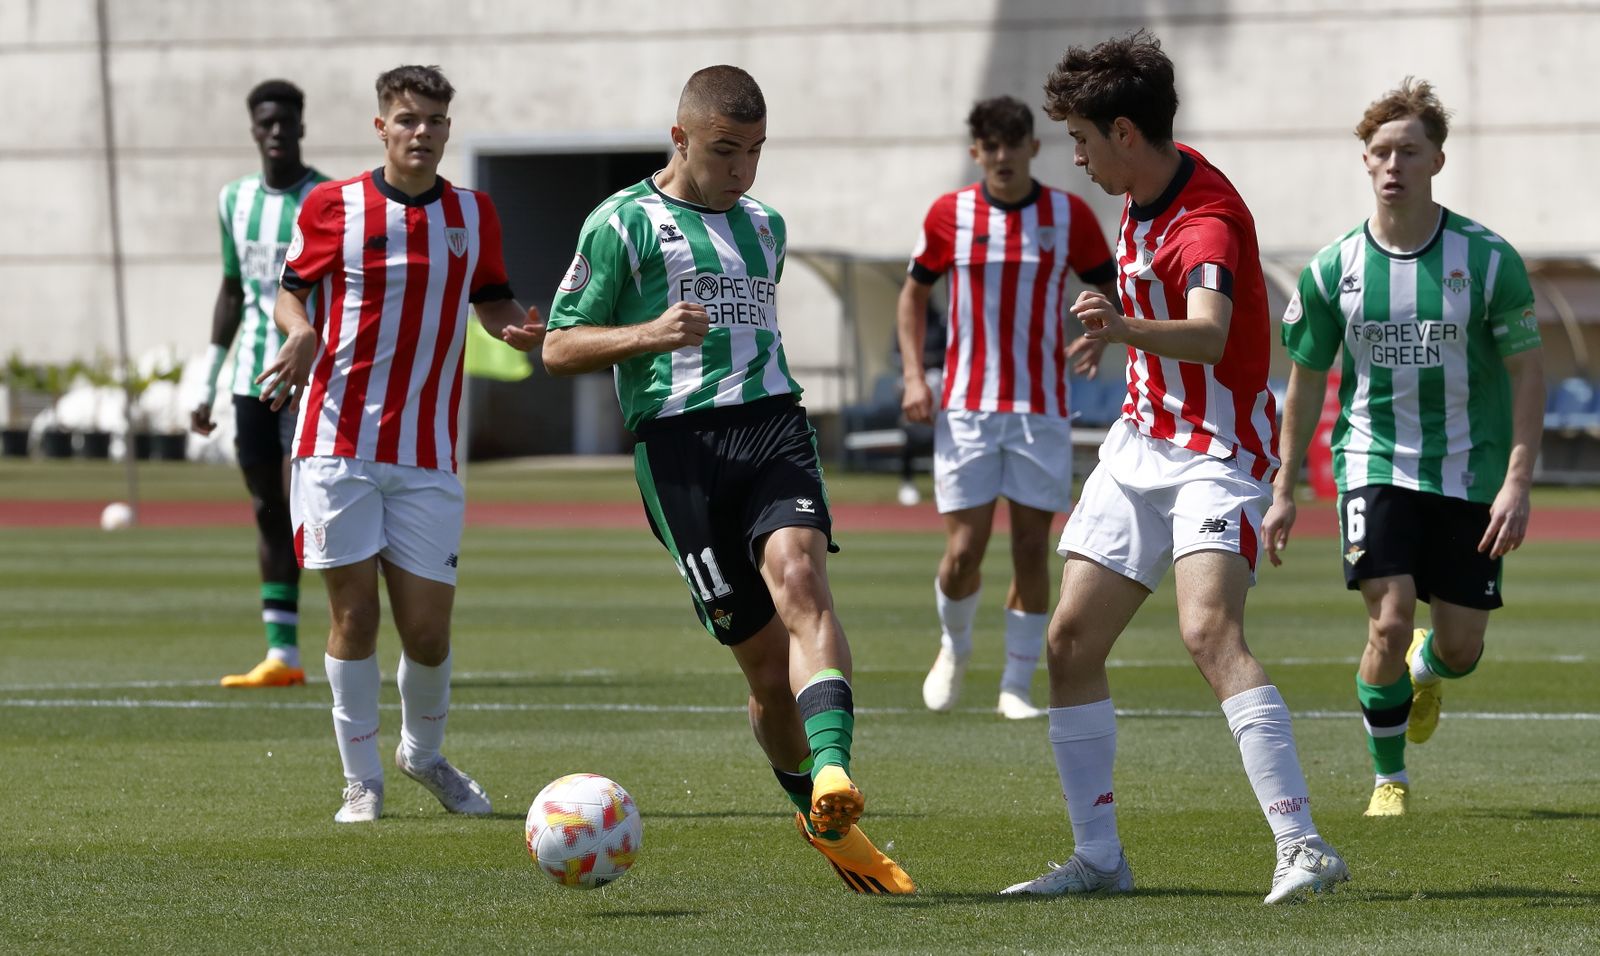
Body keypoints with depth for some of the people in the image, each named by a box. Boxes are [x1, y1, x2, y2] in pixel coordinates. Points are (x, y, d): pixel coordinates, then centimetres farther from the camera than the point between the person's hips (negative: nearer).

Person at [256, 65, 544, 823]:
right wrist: (300, 332, -13)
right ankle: (362, 779, 9)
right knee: (354, 613, -4)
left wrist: (517, 328, -5)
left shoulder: (473, 214, 8)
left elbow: (493, 302, 18)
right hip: (338, 441, -2)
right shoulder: (332, 206, 0)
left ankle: (424, 753, 28)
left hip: (427, 457, 2)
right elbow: (292, 290, 9)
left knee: (428, 629, 1)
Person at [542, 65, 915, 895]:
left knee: (798, 576, -27)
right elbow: (558, 349, 3)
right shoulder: (623, 223, 5)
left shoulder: (765, 227, 23)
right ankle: (821, 823, 14)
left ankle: (831, 775, -45)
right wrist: (648, 335, -13)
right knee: (764, 656, -6)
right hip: (679, 444, -3)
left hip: (773, 423, 3)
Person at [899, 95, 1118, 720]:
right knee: (963, 551, -5)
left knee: (1032, 548, -1)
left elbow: (1110, 291, 8)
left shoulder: (1070, 215, 0)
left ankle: (1017, 685, 10)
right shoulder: (948, 215, 2)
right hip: (965, 409, 0)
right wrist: (914, 375, 2)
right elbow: (914, 293, 14)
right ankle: (955, 644, 25)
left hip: (1041, 411, 0)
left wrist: (1099, 338, -14)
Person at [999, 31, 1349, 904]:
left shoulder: (1209, 217, -23)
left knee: (1208, 630, -28)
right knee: (1070, 642, 4)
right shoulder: (1139, 198, 6)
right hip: (1140, 445, 9)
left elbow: (1209, 333, -44)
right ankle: (1098, 856, 14)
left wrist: (1128, 331, -61)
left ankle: (1302, 845, -32)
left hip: (1216, 455, -9)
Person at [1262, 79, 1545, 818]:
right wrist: (1284, 491, 6)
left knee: (1461, 647, 3)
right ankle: (1388, 779, 6)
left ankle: (1426, 670, 43)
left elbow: (1527, 372, -4)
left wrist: (1517, 484, -13)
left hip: (1469, 473, 0)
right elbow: (1306, 381, 7)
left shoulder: (1488, 259, -9)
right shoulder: (1333, 269, -4)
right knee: (1389, 625, -15)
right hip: (1374, 463, 0)